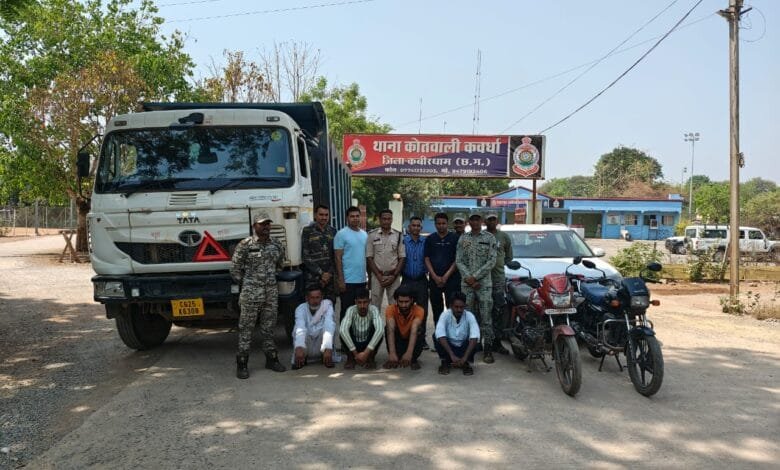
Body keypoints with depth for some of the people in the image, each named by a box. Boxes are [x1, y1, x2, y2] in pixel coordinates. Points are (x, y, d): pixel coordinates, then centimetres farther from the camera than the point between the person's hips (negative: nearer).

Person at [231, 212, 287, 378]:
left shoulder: (277, 245, 7)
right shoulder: (244, 245, -7)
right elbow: (235, 269, -1)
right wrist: (246, 285, 4)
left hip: (272, 293, 4)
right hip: (250, 294, -4)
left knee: (268, 328, 12)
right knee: (245, 329, 0)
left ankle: (271, 359, 22)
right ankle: (242, 363, 5)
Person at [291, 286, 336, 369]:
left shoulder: (327, 305, -14)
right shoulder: (301, 308, -13)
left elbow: (329, 325, -31)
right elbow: (300, 327, -33)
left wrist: (328, 348, -47)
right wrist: (299, 347, -51)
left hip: (322, 349, 0)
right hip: (306, 349, 0)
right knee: (297, 327, -26)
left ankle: (327, 357, -9)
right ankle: (298, 358, -8)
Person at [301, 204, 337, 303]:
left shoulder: (333, 231, 10)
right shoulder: (308, 231, -2)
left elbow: (335, 255, 9)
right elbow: (305, 256, -7)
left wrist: (330, 273, -4)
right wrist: (321, 273, -10)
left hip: (330, 276, 4)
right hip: (313, 278, -4)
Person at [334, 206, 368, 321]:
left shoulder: (365, 234, 11)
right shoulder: (341, 234, -8)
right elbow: (338, 258, -10)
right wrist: (341, 280, -15)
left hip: (362, 280, 6)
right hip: (348, 280, -6)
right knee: (347, 310, 1)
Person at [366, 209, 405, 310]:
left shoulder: (398, 235, 4)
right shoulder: (372, 235, 1)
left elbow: (402, 258, 4)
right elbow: (369, 258, 1)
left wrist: (394, 276, -6)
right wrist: (379, 276, -6)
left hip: (393, 276, 1)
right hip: (377, 276, -1)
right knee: (375, 305, 3)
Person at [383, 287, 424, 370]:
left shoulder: (418, 310, -24)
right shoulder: (391, 309, -23)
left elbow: (414, 330, -39)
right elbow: (390, 330, -36)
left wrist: (409, 353, -53)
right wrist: (392, 353, -51)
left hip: (412, 340, 0)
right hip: (397, 341, 0)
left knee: (419, 332, -32)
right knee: (388, 328, -29)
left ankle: (413, 359, -9)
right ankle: (392, 357, -13)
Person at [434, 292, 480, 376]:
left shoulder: (469, 316, -18)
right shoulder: (445, 315, -19)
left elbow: (474, 336, -32)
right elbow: (440, 334, -35)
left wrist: (465, 358, -43)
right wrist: (452, 355, -44)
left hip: (464, 348, 0)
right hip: (448, 347, 0)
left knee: (473, 341, -30)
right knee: (436, 336, -27)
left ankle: (466, 363, -5)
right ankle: (445, 362, -6)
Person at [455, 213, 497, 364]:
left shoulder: (489, 238, 3)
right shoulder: (463, 238, 10)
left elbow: (491, 261, -4)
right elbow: (459, 261, 6)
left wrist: (475, 276, -10)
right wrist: (468, 278, -8)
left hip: (484, 283, -2)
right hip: (466, 283, 2)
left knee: (486, 316, -4)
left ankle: (487, 349, 0)